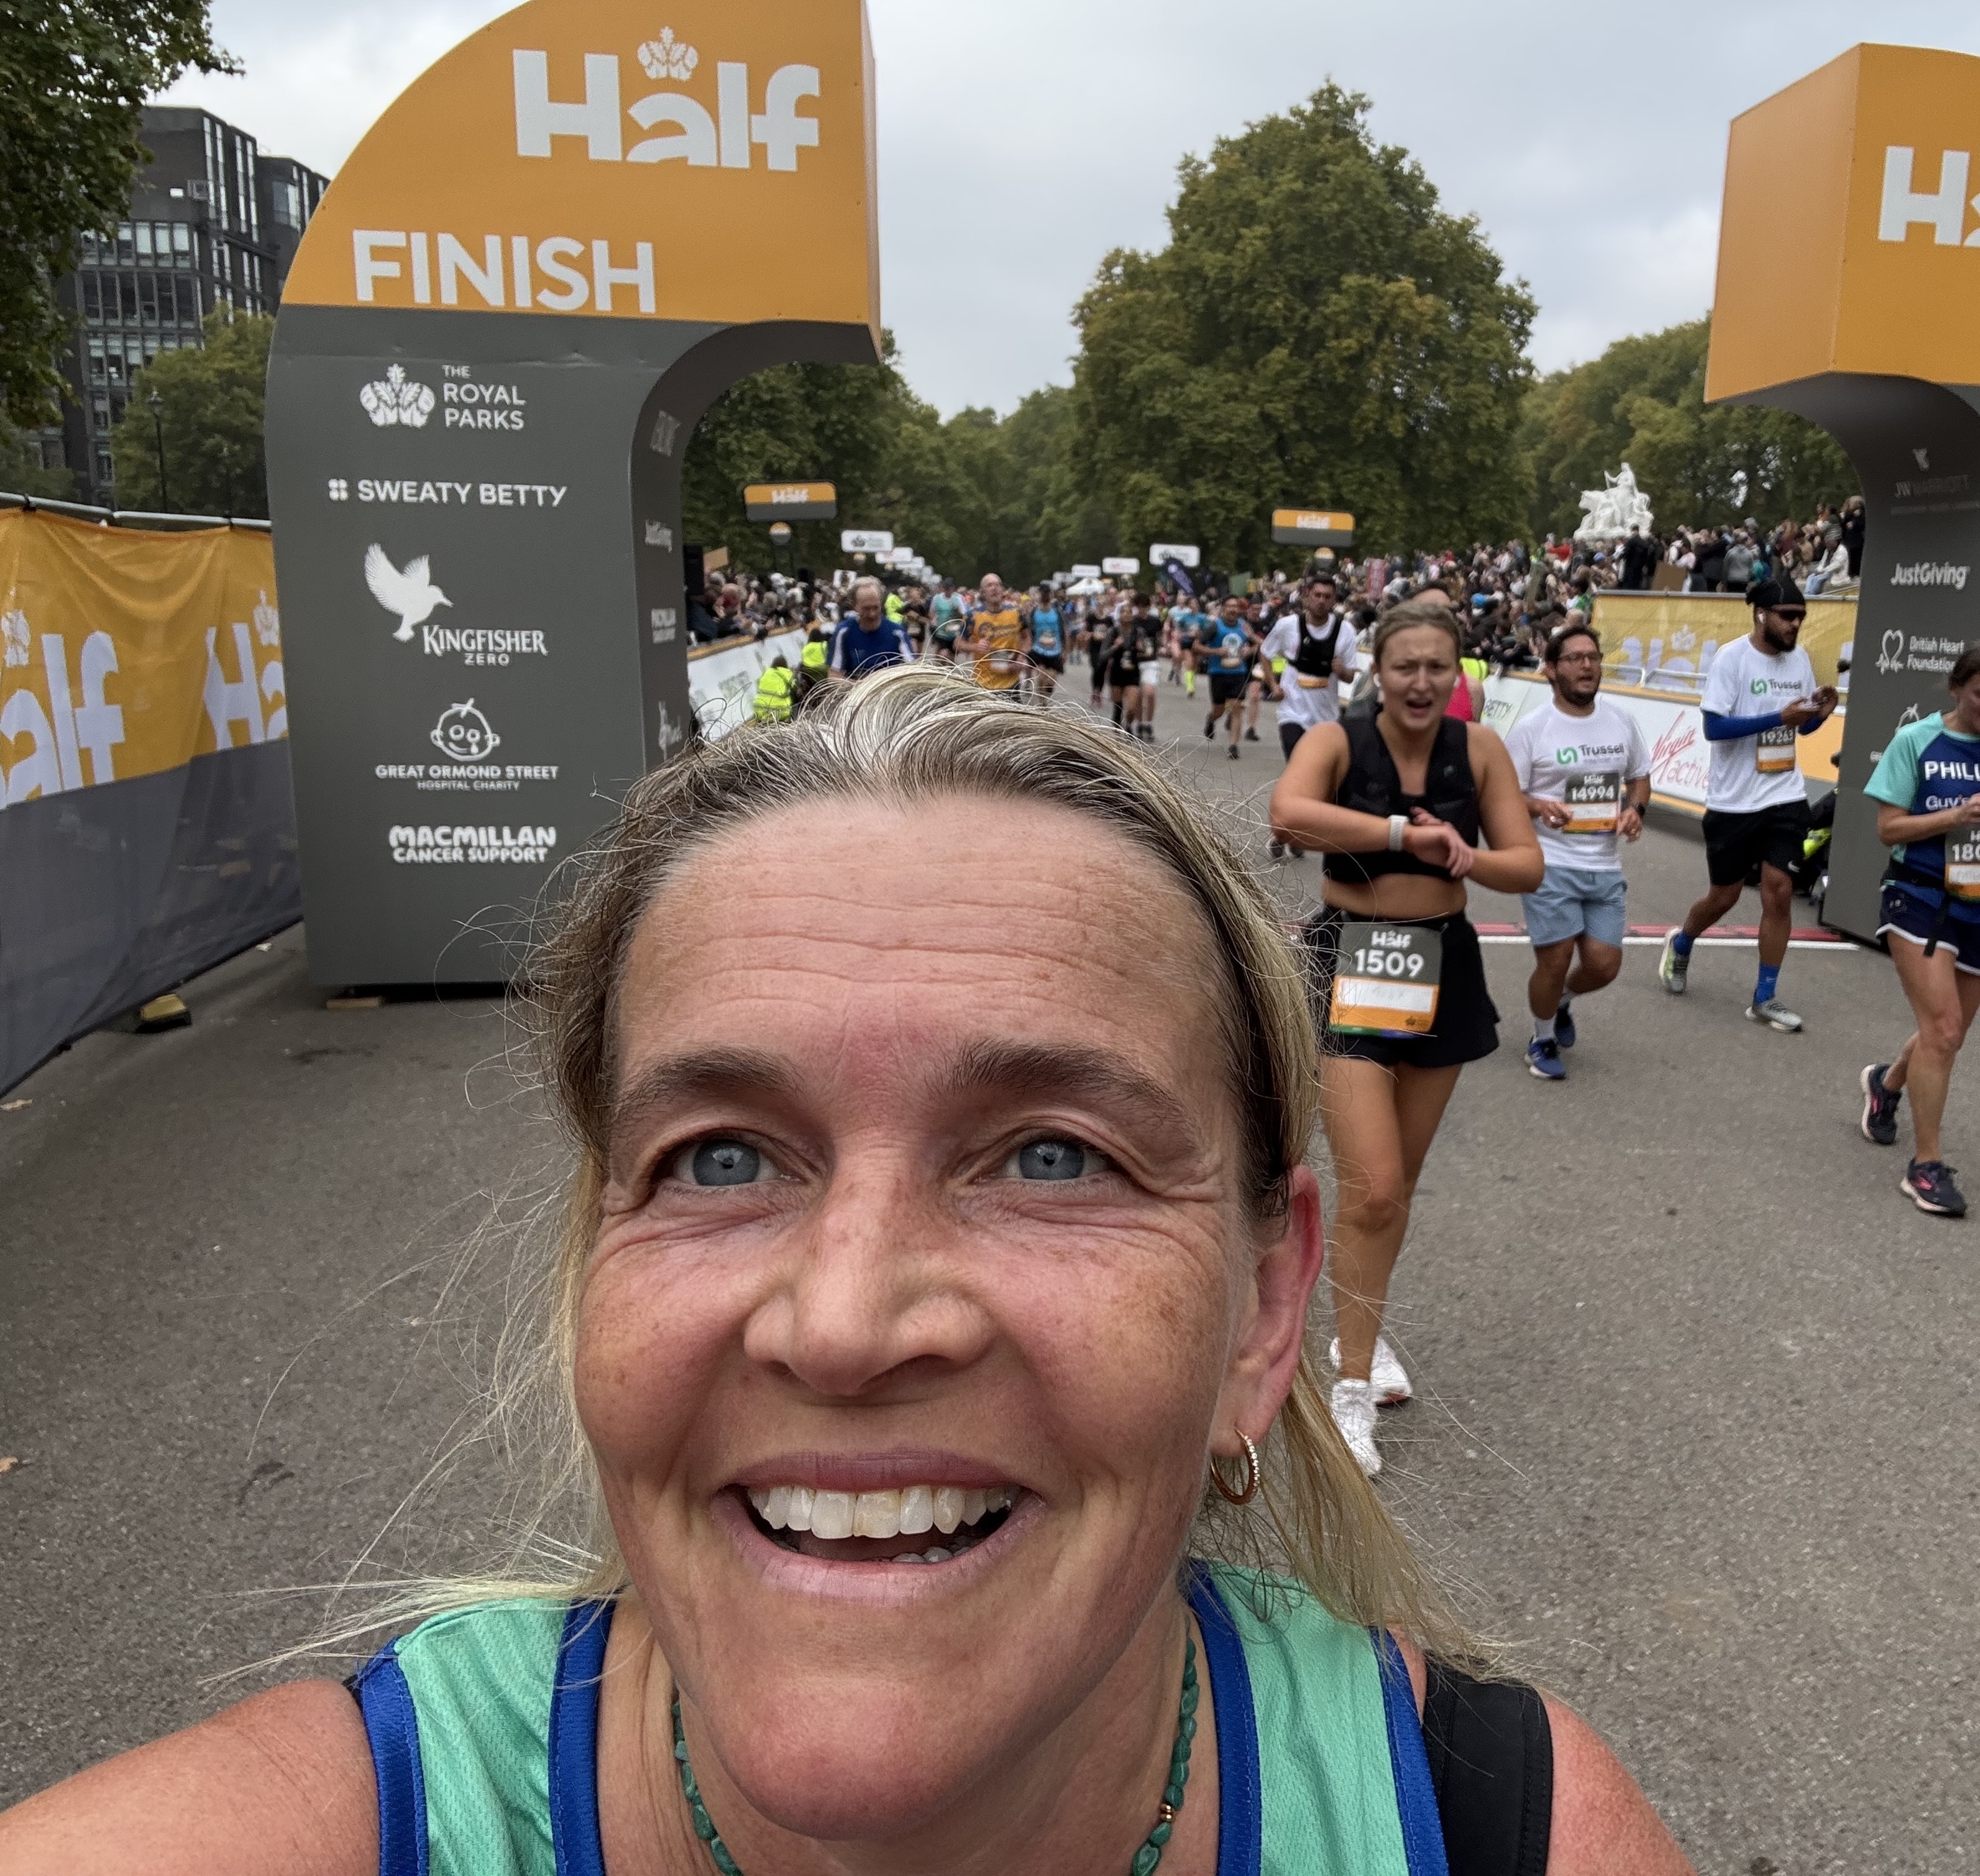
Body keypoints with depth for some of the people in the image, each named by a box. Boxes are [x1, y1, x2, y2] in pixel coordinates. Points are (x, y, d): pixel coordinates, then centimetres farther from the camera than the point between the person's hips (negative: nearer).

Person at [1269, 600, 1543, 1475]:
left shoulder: (1479, 748, 0)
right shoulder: (1337, 742, -10)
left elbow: (1527, 864, 0)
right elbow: (1288, 815, -31)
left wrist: (1464, 855, -20)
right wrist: (1403, 832, -26)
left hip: (1443, 968, 4)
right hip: (1351, 965, -4)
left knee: (1400, 1182, 17)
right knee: (1371, 1189, -10)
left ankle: (1363, 1328, 40)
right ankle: (1353, 1385, 6)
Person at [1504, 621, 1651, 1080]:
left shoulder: (1622, 721, 6)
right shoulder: (1531, 728, -8)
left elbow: (1639, 778, 19)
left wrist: (1635, 809, -2)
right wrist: (1539, 806, -26)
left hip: (1606, 867, 5)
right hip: (1550, 864, -4)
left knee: (1604, 965, 4)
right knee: (1555, 960, -3)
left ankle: (1562, 1001, 39)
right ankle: (1543, 1041, 24)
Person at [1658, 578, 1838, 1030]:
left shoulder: (1799, 659, 5)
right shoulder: (1732, 658, -12)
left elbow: (1802, 727, 16)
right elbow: (1713, 727, -19)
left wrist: (1820, 714, -6)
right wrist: (1778, 717, -26)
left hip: (1785, 798, 4)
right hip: (1733, 801, -4)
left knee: (1779, 890, -3)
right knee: (1724, 895, 8)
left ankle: (1765, 998, 6)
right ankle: (1680, 945, 39)